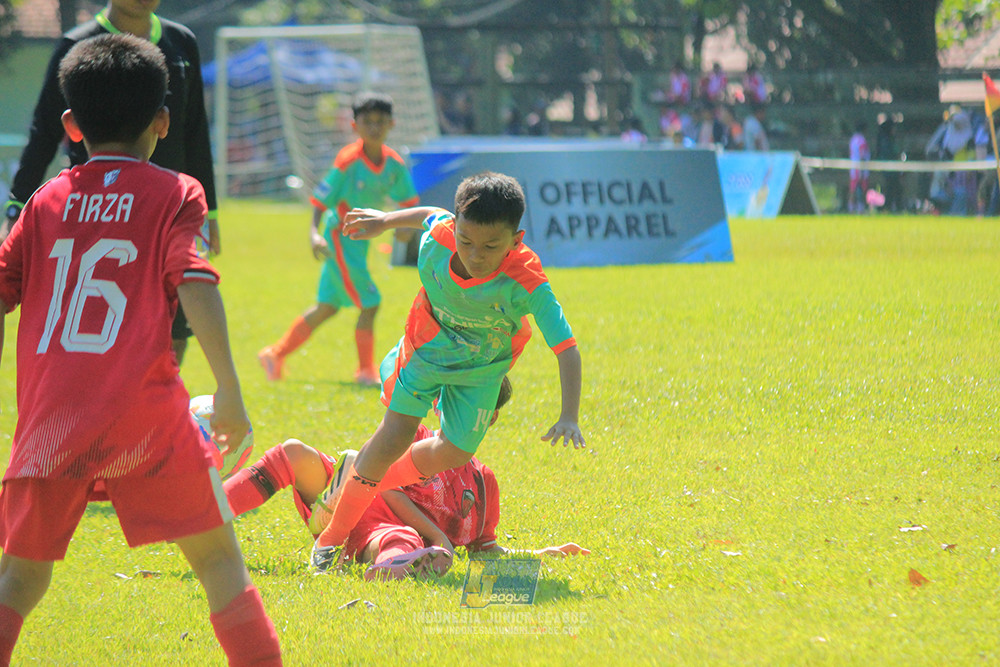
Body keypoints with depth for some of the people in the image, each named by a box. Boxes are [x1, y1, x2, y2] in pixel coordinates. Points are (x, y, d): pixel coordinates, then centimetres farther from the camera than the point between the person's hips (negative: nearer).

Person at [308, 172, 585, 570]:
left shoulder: (526, 284, -40)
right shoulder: (437, 237, -31)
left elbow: (566, 348, -40)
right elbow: (431, 215, -4)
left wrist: (569, 417, -49)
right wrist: (385, 221, 13)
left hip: (481, 367, 0)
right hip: (427, 346, 0)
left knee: (454, 454, 7)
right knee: (395, 436, -12)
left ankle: (364, 483, 34)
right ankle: (332, 537, 1)